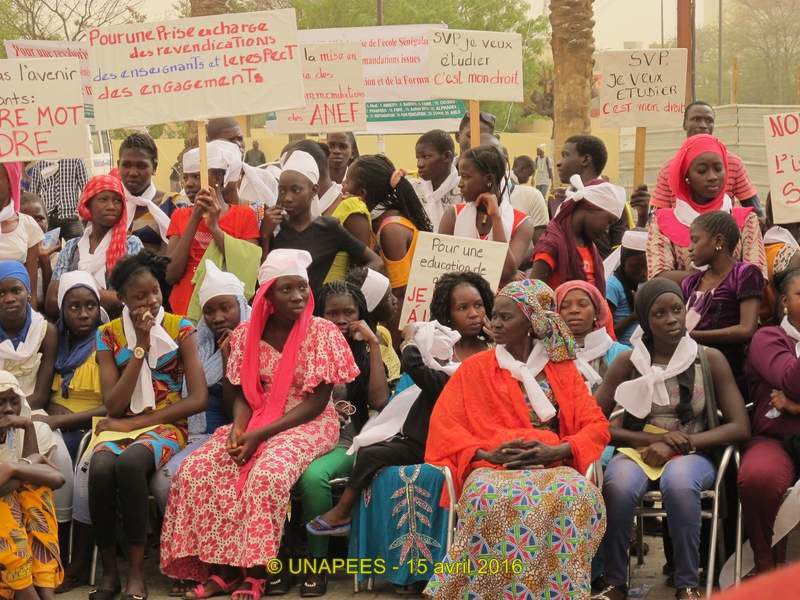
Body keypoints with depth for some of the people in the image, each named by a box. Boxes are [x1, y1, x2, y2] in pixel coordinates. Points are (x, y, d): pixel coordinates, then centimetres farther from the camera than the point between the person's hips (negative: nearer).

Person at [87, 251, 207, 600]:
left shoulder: (181, 330, 1)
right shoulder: (108, 335, 4)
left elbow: (198, 399, -6)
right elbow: (114, 405, -5)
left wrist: (139, 422, -10)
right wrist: (141, 346, -11)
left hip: (165, 425, -2)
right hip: (120, 426, 2)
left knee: (129, 462, -36)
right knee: (100, 466, -34)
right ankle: (108, 570, -18)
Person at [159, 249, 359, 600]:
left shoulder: (322, 333, -10)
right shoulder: (247, 334, 2)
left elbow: (317, 402, -13)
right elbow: (243, 394, 7)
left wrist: (260, 434, -20)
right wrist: (238, 427, -16)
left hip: (307, 425, -5)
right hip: (256, 424, 5)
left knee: (267, 476, -35)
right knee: (196, 470, -19)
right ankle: (218, 569, -11)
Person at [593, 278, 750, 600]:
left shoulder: (710, 359, 2)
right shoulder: (627, 362, 4)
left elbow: (739, 427, -3)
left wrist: (677, 445, -14)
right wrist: (652, 438, -14)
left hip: (692, 455, -1)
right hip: (638, 450, 1)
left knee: (678, 483, -38)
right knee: (618, 486, -35)